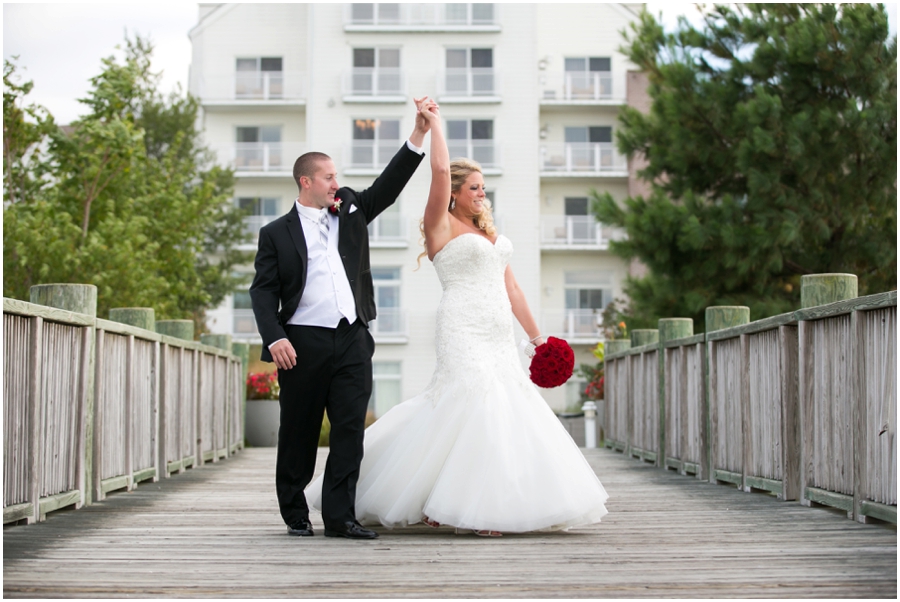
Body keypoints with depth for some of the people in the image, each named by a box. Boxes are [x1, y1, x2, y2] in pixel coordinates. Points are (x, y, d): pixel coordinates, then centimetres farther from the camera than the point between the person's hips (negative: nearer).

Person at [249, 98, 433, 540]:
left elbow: (388, 185, 7)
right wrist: (274, 338, -15)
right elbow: (263, 291, 0)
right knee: (299, 432, 5)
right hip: (304, 343, -3)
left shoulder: (351, 211, 16)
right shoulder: (277, 233, 5)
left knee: (350, 429, -3)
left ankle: (339, 516, 1)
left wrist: (418, 134, -3)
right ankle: (295, 514, 18)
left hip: (353, 341, 3)